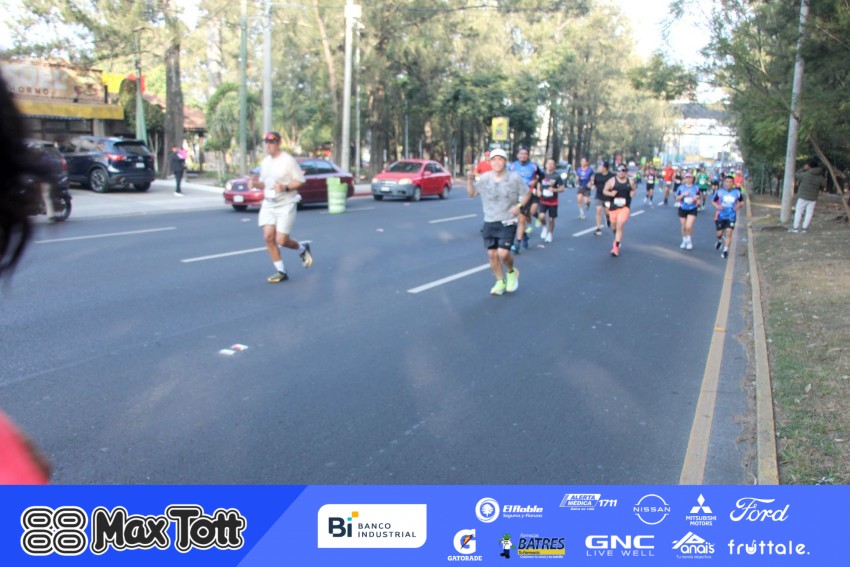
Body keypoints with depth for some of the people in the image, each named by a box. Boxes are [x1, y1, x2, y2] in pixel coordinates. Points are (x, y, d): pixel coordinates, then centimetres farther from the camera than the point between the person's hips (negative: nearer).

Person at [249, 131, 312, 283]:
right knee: (268, 236, -7)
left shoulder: (288, 160, -9)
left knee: (281, 240, -9)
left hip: (286, 204, -6)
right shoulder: (265, 162, 11)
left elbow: (300, 181, -9)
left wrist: (285, 187, -24)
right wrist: (255, 183, -1)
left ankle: (302, 249, 25)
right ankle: (281, 271, 6)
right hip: (268, 204, 6)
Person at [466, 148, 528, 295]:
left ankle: (511, 272, 18)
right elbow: (471, 193, 8)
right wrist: (470, 179, -9)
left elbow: (527, 193, 4)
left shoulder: (514, 178, -7)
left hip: (508, 222, -3)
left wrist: (519, 206, -13)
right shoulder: (484, 178, -1)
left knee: (503, 253, -15)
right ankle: (500, 281, 25)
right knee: (492, 253, 5)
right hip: (489, 222, 3)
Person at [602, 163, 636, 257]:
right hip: (613, 207, 1)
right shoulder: (612, 181, -4)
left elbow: (634, 190, 18)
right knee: (614, 226, 14)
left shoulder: (630, 181, 1)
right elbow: (604, 191, 2)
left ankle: (616, 247, -11)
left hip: (624, 207, -1)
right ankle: (617, 239, 47)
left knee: (619, 226, -15)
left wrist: (633, 193, -4)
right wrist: (610, 193, -18)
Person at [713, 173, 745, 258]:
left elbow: (742, 201, 12)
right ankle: (720, 241, 43)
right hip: (721, 215, 0)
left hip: (731, 216, 0)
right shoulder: (719, 191, -6)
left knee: (729, 233, -10)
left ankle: (725, 250, -2)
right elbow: (713, 201, 4)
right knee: (719, 233, 6)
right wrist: (717, 206, -17)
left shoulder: (737, 192, -2)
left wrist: (739, 205, -11)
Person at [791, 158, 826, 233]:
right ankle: (804, 228, 3)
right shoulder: (820, 177, -1)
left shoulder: (805, 174, -12)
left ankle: (795, 227, 1)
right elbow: (823, 185, 9)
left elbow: (796, 175, 3)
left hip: (803, 196, -3)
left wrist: (803, 168, 10)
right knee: (809, 213, 7)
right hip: (813, 198, 3)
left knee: (798, 212, 3)